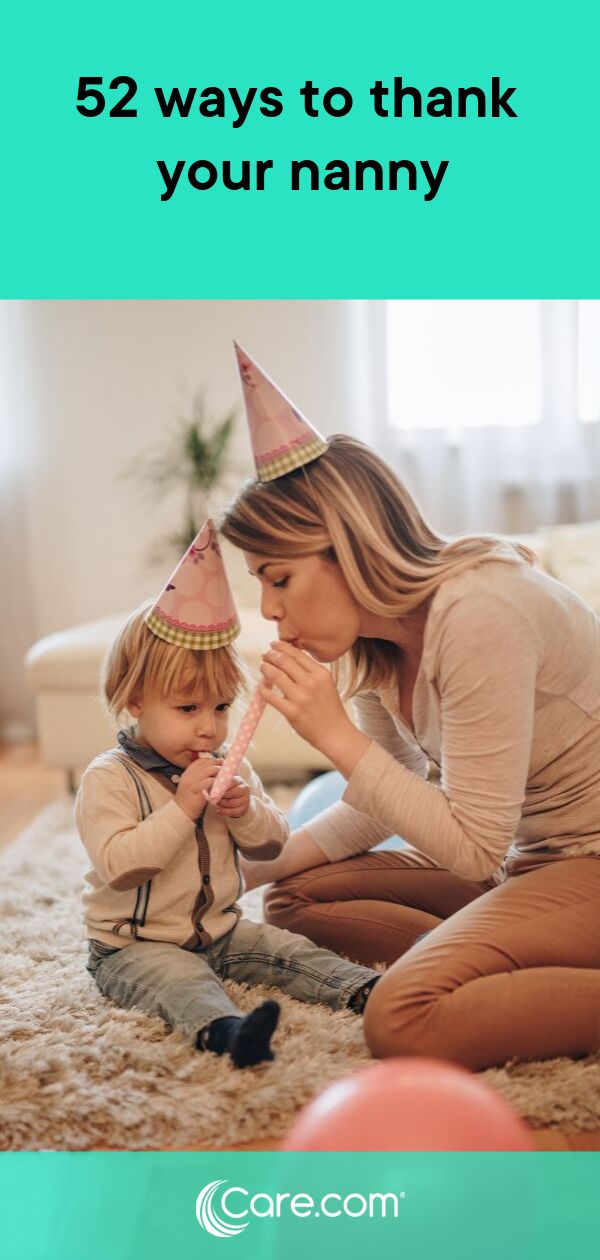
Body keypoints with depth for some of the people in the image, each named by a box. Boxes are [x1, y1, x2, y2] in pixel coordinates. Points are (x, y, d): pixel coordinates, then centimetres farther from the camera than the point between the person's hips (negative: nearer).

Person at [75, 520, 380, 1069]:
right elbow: (118, 866, -25)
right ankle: (222, 1029, -58)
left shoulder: (229, 768, 6)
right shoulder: (109, 778, -15)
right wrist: (182, 810, -30)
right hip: (133, 946, -7)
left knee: (291, 949, -10)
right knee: (181, 979, -33)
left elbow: (272, 844, 8)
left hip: (219, 930, 7)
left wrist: (246, 812, -14)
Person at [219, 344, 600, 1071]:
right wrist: (244, 868, 4)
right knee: (296, 898, 3)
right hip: (523, 856, 10)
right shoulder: (372, 645, 1)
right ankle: (502, 971, -5)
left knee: (405, 1022, -28)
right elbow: (379, 806, 12)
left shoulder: (477, 615, -26)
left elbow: (473, 848, -23)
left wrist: (335, 735, -24)